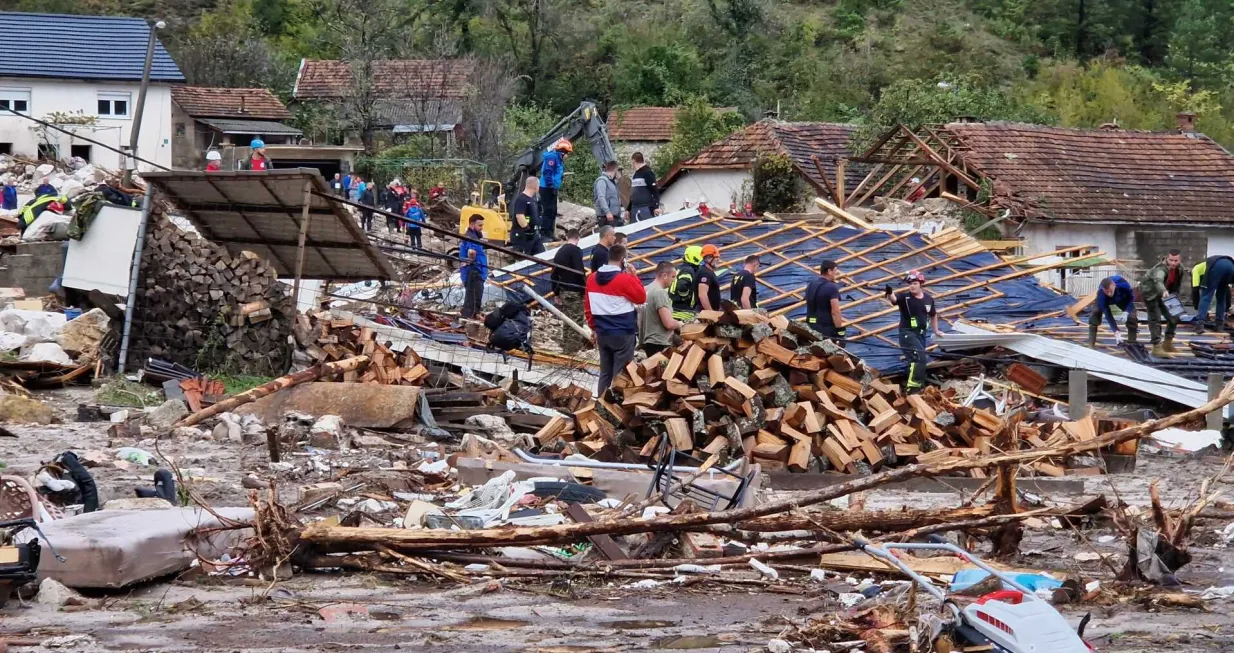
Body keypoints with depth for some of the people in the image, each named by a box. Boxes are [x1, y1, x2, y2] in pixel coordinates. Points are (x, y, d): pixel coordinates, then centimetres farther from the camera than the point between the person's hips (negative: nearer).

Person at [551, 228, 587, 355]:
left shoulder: (559, 251, 13)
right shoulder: (575, 251, -11)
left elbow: (554, 274, 16)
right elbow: (579, 272, -20)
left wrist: (556, 293, 21)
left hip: (563, 291, 8)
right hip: (575, 292, -8)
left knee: (567, 320, 15)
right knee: (576, 320, -4)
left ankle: (567, 347, 20)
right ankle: (572, 349, -6)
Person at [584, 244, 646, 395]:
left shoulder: (592, 278, 4)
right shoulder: (625, 279, -16)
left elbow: (587, 307, 10)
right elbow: (641, 297, -4)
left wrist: (593, 327, 20)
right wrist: (634, 276, 0)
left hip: (602, 333, 6)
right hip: (623, 334, -6)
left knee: (605, 373, 14)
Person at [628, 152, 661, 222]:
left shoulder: (647, 173, -7)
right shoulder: (635, 175, 19)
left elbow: (655, 191, -12)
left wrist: (656, 206, -20)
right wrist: (628, 209, 25)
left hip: (646, 209, -8)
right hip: (634, 209, 8)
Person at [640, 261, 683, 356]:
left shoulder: (647, 290, 10)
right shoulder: (660, 292, -17)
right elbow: (669, 323, -22)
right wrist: (680, 324, -2)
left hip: (648, 341, 10)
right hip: (660, 344, -10)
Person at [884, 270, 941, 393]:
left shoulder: (928, 299, 3)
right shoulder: (904, 297, -11)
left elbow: (933, 315, 21)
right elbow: (893, 300, -34)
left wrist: (935, 330, 27)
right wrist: (889, 294, -56)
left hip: (921, 333, 6)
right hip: (907, 333, -6)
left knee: (916, 359, 17)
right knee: (919, 357, -20)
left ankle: (911, 383, 35)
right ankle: (912, 385, -17)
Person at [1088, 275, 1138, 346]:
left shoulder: (1123, 284, -42)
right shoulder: (1101, 295, -42)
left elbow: (1131, 297, -20)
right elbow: (1107, 314, -38)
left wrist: (1127, 311, -34)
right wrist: (1116, 331, -41)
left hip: (1123, 299, 1)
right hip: (1106, 300, -1)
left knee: (1132, 317, -16)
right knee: (1095, 313, -20)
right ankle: (1091, 345, -14)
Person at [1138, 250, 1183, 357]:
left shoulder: (1180, 268, -10)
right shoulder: (1161, 268, -37)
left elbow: (1177, 284, 9)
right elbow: (1158, 280, -59)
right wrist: (1163, 291, -78)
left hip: (1165, 294, 8)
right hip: (1150, 293, -8)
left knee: (1174, 318, 10)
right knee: (1155, 319, -18)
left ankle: (1167, 343, 26)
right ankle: (1157, 347, -20)